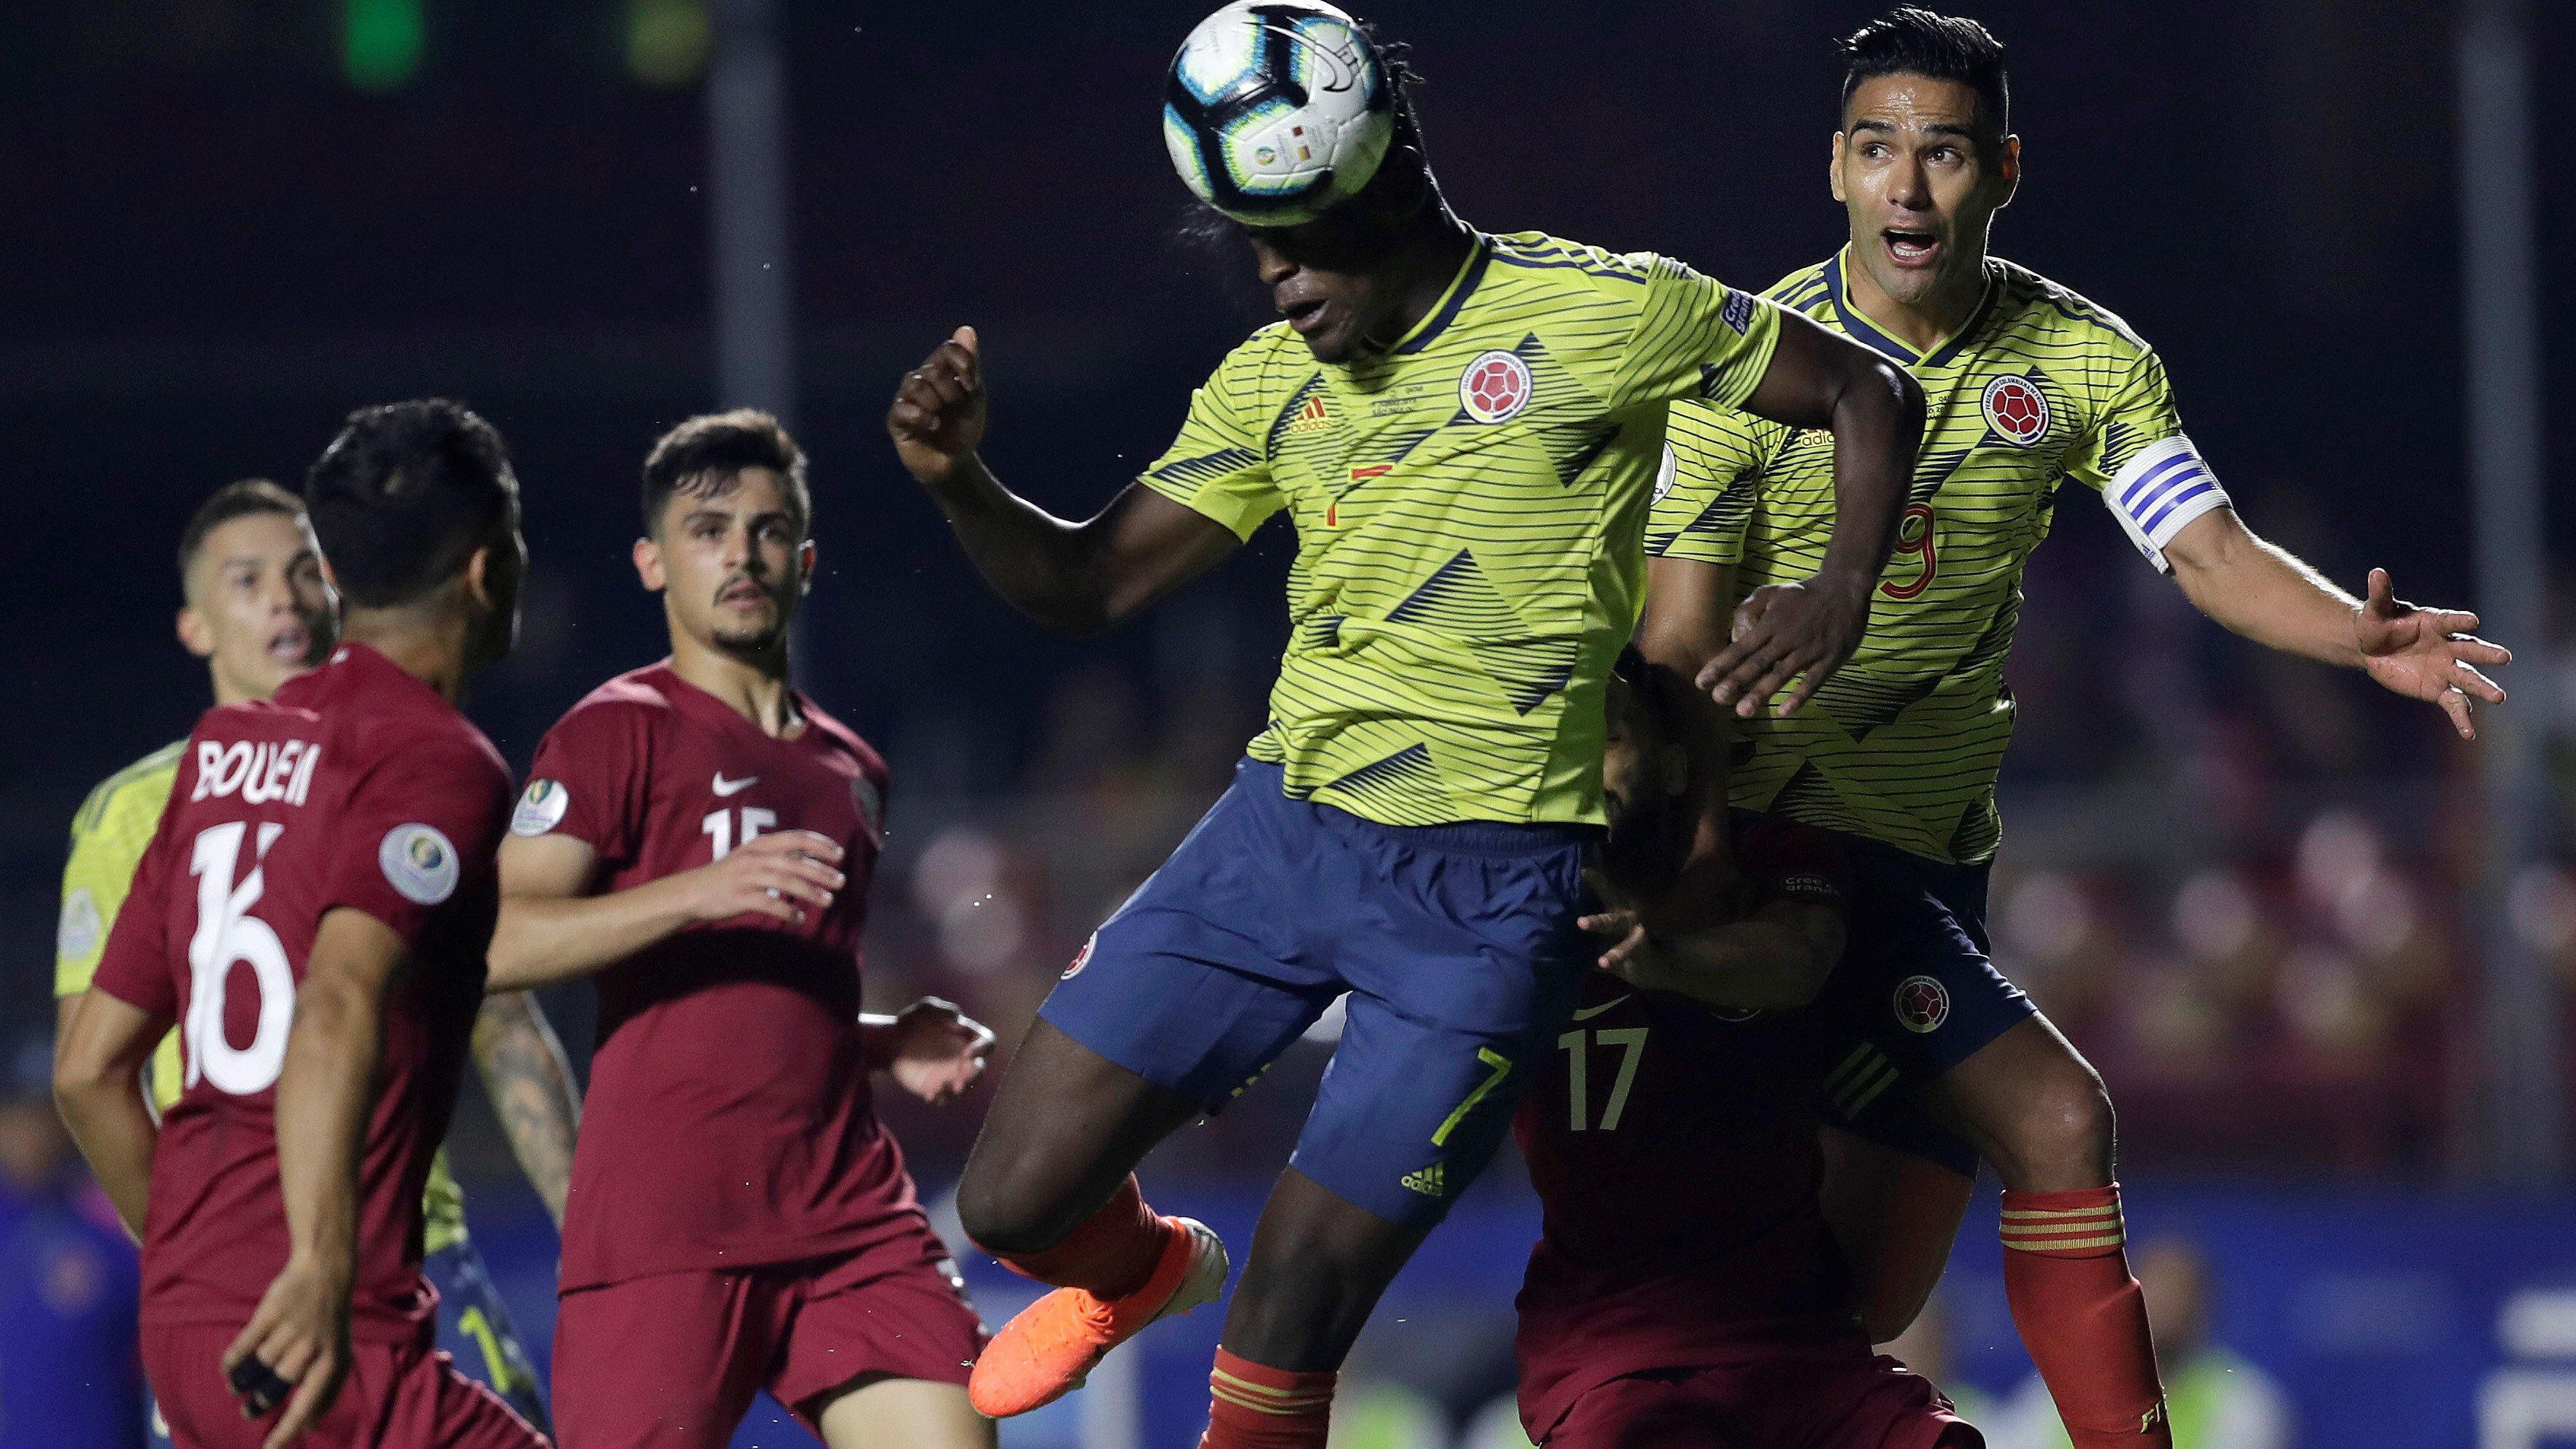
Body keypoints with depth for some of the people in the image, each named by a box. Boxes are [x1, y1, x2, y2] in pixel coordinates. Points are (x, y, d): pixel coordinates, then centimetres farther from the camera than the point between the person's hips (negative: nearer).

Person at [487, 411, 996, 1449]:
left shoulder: (851, 770, 22)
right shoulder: (619, 733, 1)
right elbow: (497, 945, -13)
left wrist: (892, 1047, 13)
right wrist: (700, 891, -22)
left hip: (849, 1220, 6)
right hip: (662, 1230, -6)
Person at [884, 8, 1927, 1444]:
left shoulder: (1601, 312, -7)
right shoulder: (1272, 381, 7)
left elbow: (1871, 394, 4)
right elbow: (1089, 585, 10)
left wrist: (1842, 588, -12)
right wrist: (961, 481, -9)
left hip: (1492, 889, -5)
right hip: (1286, 829, 5)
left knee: (1288, 1324, -9)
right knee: (1017, 1200, 2)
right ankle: (1143, 1268, 37)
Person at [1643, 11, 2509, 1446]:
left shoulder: (2084, 358, 0)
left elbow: (2212, 552, -8)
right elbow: (1678, 643, -14)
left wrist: (2363, 637, -28)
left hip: (1943, 836, 5)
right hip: (1799, 828, -5)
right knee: (2054, 1118, -16)